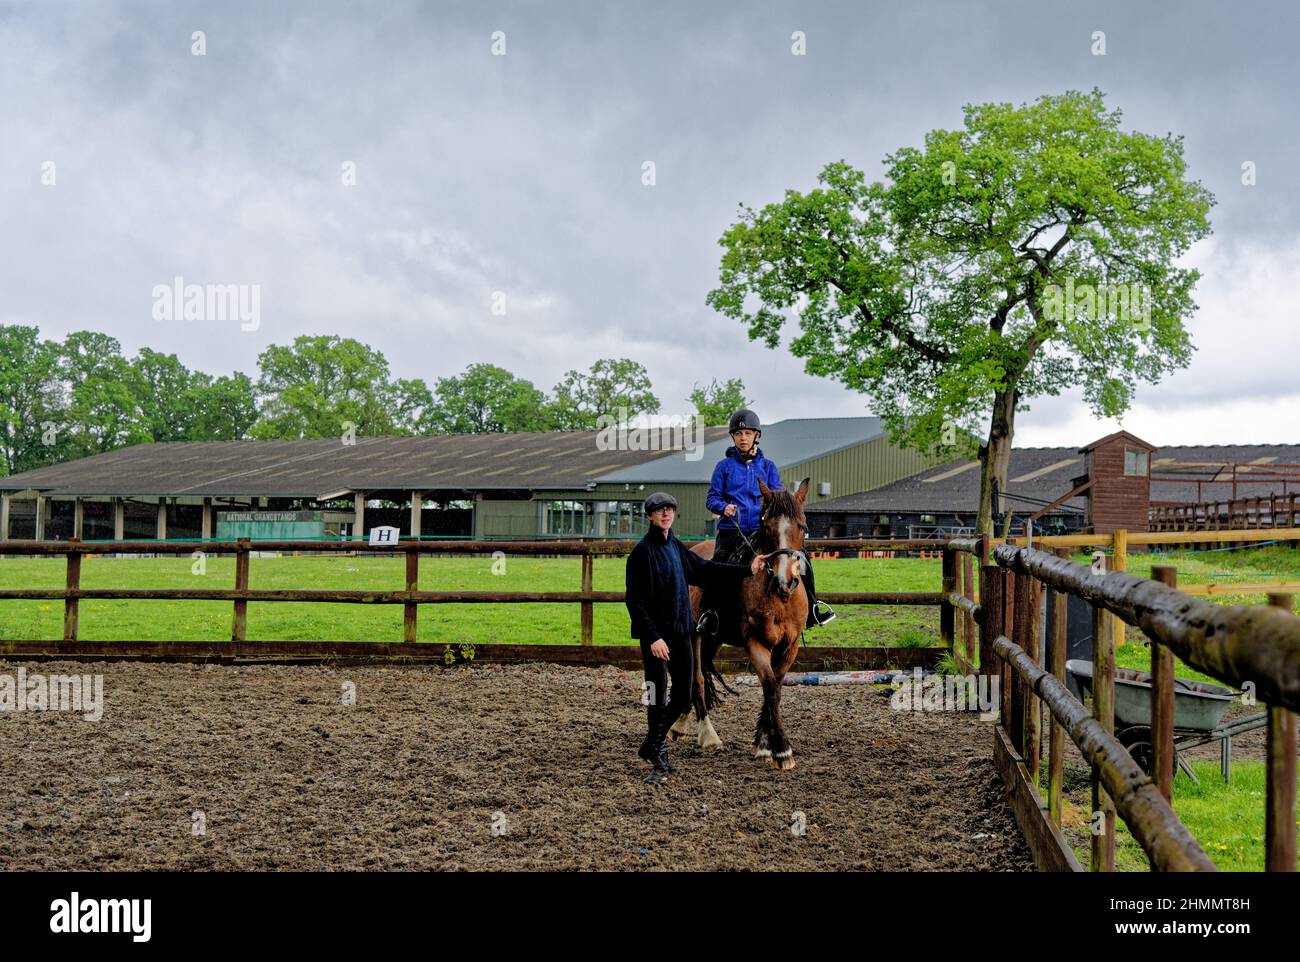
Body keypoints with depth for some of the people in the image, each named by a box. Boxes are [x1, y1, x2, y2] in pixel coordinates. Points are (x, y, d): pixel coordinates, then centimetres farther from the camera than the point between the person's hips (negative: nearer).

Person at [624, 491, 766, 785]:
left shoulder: (676, 547, 11)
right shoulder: (642, 551, -12)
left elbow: (705, 570, 21)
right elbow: (635, 600, -16)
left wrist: (747, 570, 19)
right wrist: (653, 637, -22)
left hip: (681, 631, 8)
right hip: (656, 634, -8)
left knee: (684, 696, 11)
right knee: (658, 697, -2)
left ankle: (652, 745, 30)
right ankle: (659, 762, 10)